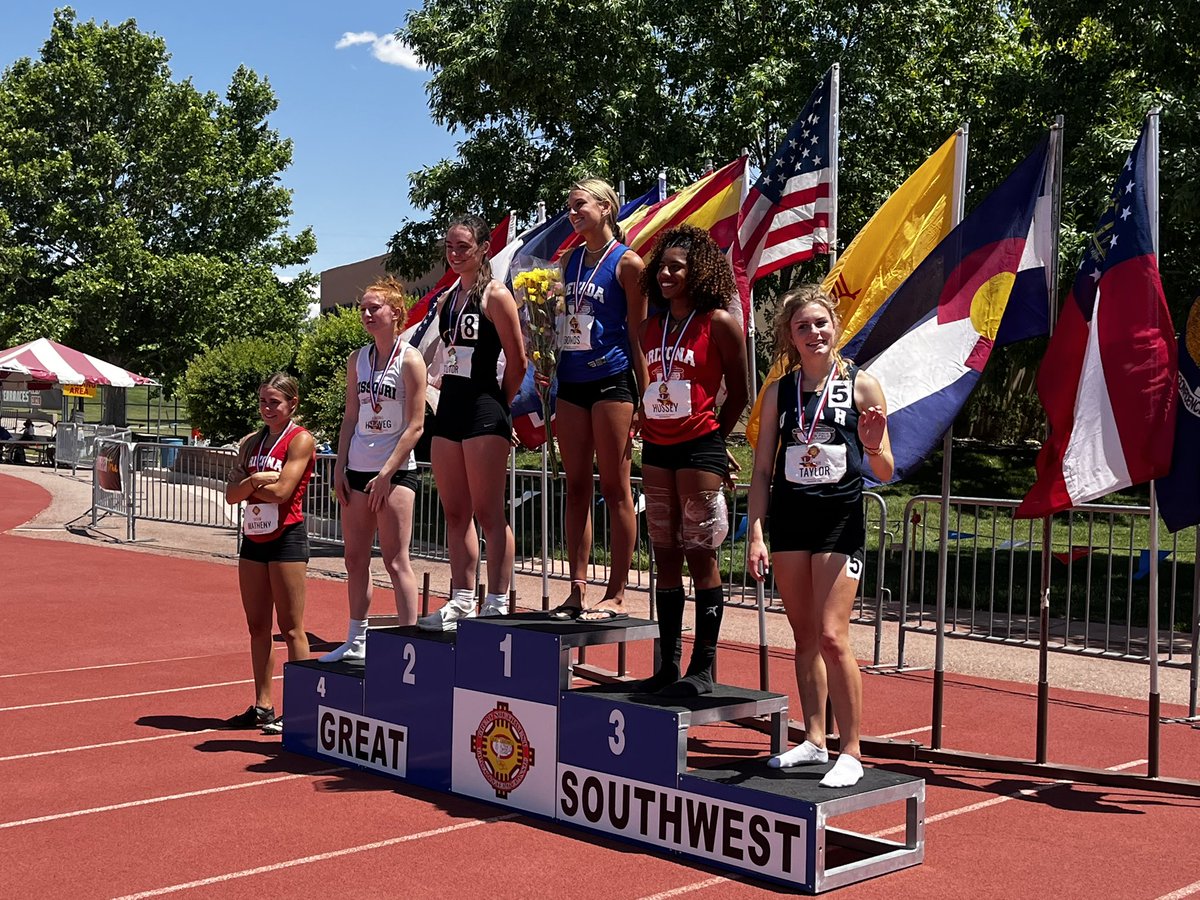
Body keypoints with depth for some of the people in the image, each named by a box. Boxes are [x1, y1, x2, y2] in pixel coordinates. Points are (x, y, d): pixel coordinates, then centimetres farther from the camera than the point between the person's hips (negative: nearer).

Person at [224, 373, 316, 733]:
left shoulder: (300, 440, -7)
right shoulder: (250, 442, 12)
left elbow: (281, 491, -17)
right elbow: (232, 494, 4)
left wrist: (248, 485, -2)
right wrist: (255, 480, -15)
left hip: (286, 538, -7)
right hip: (254, 537, 7)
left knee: (291, 628, -4)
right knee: (257, 627, 9)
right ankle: (262, 706, 16)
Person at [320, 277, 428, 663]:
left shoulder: (409, 360, -8)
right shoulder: (357, 360, 11)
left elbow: (415, 426, -12)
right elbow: (350, 418, 15)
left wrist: (386, 474, -15)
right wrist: (340, 468, 6)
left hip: (395, 471, -7)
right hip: (358, 470, 7)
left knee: (395, 560, -7)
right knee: (355, 559, 11)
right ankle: (356, 641, 22)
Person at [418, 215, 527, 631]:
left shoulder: (495, 294, -6)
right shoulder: (446, 300, 16)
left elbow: (517, 361, -7)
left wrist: (499, 406, 1)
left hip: (483, 409, -8)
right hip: (449, 409, 8)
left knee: (489, 513, -6)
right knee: (455, 514, 9)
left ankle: (497, 604, -3)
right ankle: (461, 601, 15)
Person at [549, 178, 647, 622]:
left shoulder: (627, 262, -4)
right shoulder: (570, 261, 14)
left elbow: (638, 334, -6)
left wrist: (643, 397, -10)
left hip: (612, 380, -7)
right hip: (572, 381, 7)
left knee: (615, 489, -2)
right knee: (576, 488, 7)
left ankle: (616, 595, 3)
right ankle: (577, 590, 12)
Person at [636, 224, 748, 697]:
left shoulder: (718, 323, -5)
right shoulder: (651, 326, 12)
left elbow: (738, 393, 0)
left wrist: (714, 436, 3)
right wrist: (643, 425, 6)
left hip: (700, 447, -6)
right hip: (656, 449, 6)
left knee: (700, 556, -4)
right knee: (665, 556, 8)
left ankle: (703, 667, 0)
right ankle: (668, 663, 14)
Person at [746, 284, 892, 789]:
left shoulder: (861, 386, -1)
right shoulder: (779, 393, 8)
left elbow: (885, 473, 1)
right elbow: (762, 469, 9)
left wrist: (873, 447, -20)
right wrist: (755, 534, 1)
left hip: (840, 519, -4)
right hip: (788, 519, 4)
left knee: (831, 636, -12)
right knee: (804, 638, 10)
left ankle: (850, 751, -2)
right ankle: (814, 739, 21)